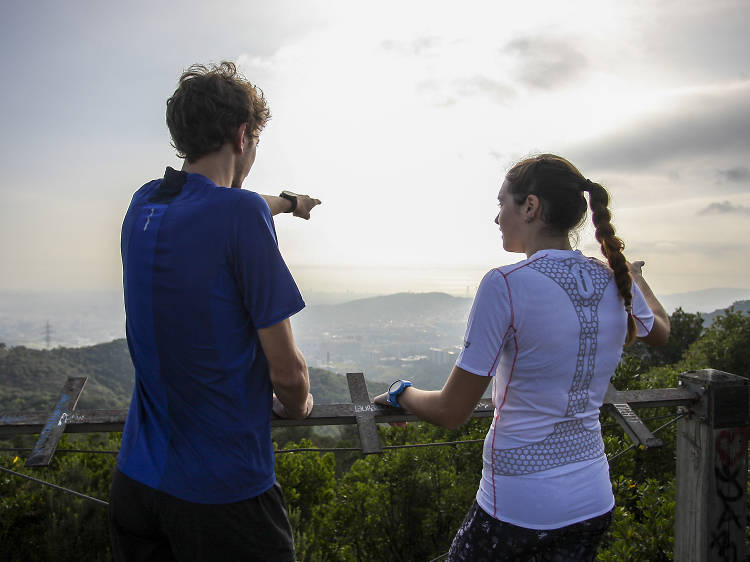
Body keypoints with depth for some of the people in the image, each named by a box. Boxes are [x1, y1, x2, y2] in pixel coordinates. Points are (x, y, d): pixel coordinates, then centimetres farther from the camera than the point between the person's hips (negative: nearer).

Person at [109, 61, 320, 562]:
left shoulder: (145, 203, 1)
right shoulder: (243, 213, -20)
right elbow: (287, 372, -17)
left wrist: (287, 201, 43)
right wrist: (297, 406, 6)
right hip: (225, 492, -6)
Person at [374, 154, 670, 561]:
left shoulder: (506, 285, -20)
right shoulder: (617, 283, -1)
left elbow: (451, 412, -16)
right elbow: (660, 332, 25)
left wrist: (399, 392, 4)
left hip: (518, 507, -6)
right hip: (593, 502, 6)